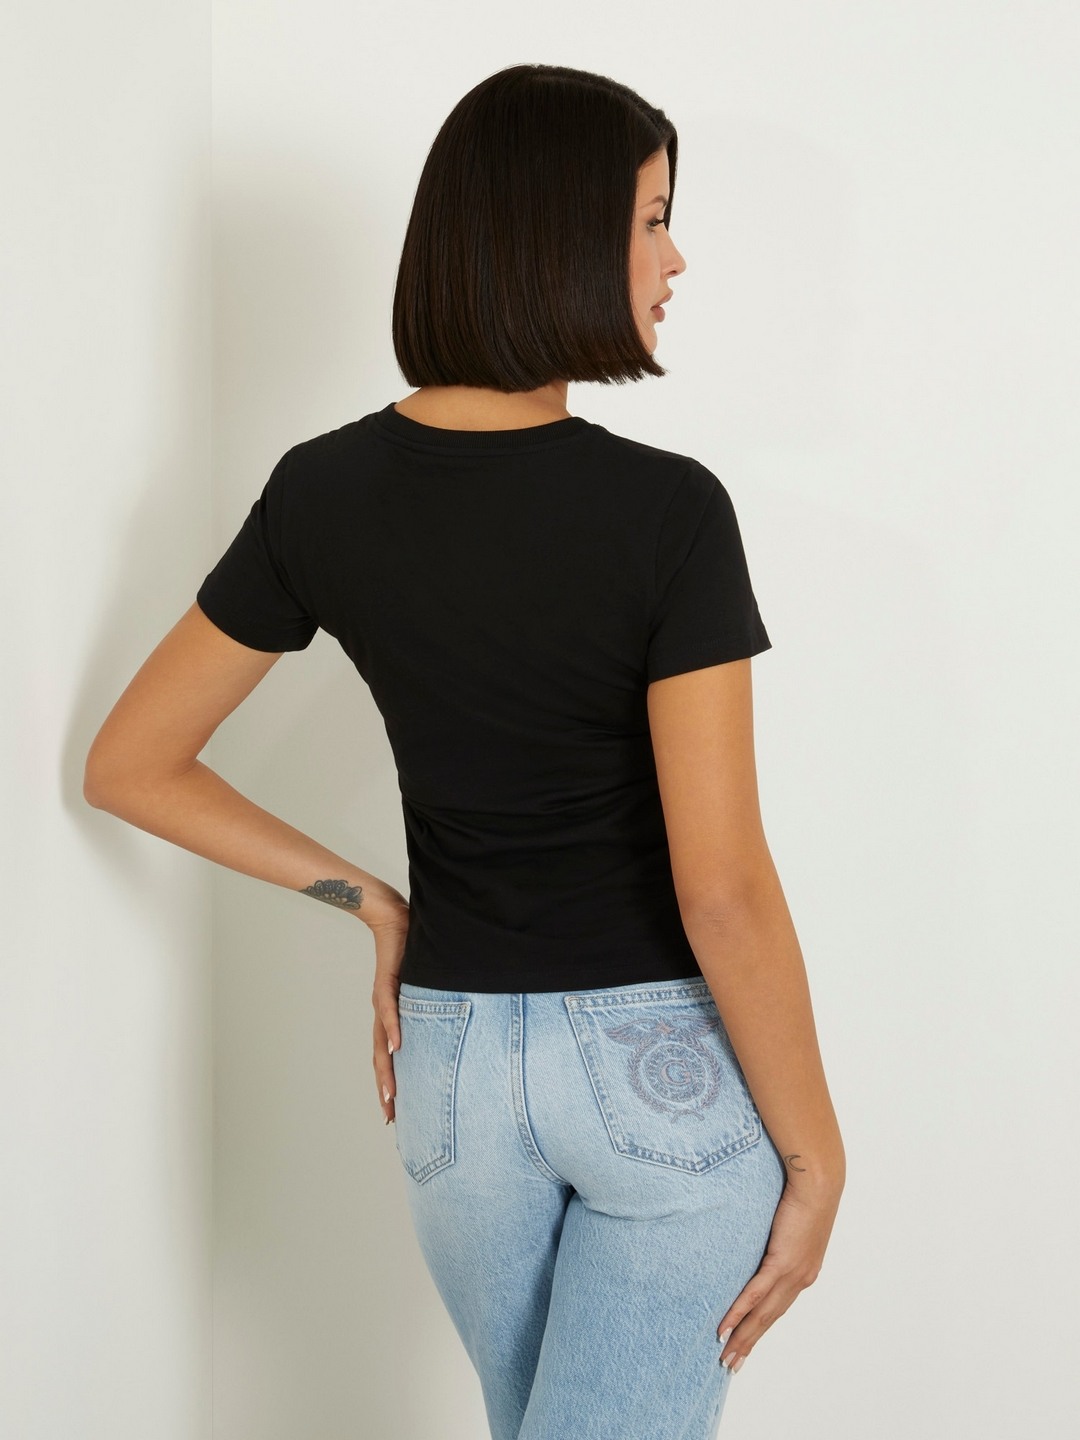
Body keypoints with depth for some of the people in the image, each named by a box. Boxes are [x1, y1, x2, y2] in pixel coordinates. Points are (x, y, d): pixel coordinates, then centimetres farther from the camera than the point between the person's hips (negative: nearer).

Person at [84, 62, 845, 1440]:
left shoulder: (322, 491, -4)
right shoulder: (665, 511, -19)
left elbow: (129, 767, 3)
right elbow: (724, 888, -19)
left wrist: (370, 902, 8)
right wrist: (815, 1159, -7)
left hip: (455, 1057, 5)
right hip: (669, 1066, -5)